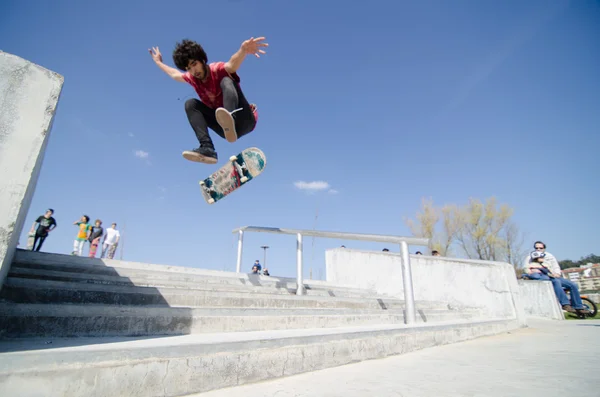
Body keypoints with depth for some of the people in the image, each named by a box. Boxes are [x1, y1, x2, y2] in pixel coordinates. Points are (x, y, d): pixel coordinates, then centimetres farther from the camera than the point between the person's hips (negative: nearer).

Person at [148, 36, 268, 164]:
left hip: (245, 120, -6)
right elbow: (174, 74, 32)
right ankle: (207, 148, -28)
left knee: (226, 81, -24)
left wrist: (243, 50, -56)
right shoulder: (192, 78, 9)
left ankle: (230, 119, -58)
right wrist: (159, 62, 45)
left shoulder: (218, 69, -11)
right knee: (190, 103, -7)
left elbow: (232, 63, -36)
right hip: (228, 129, 6)